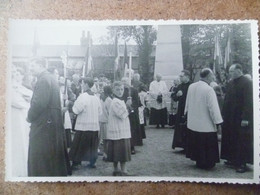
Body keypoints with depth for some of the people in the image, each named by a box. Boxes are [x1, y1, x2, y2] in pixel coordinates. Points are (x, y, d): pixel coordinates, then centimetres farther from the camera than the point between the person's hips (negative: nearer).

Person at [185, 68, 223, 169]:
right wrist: (218, 122, -13)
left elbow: (187, 103, 11)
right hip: (206, 125, -6)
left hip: (192, 123, 7)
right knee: (207, 147, 8)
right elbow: (213, 108, -19)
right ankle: (207, 163, 17)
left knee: (196, 144, 17)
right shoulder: (209, 89, -20)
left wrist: (187, 113, 25)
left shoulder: (191, 87, 0)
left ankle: (198, 162, 28)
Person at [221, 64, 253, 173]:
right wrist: (224, 114, 10)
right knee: (231, 139, 12)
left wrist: (245, 118, -22)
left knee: (242, 141, 0)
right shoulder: (231, 83, 10)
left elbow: (249, 102, -18)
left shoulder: (247, 83, -12)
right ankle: (233, 160, 24)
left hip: (241, 118, -7)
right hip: (230, 118, 7)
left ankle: (242, 164, 9)